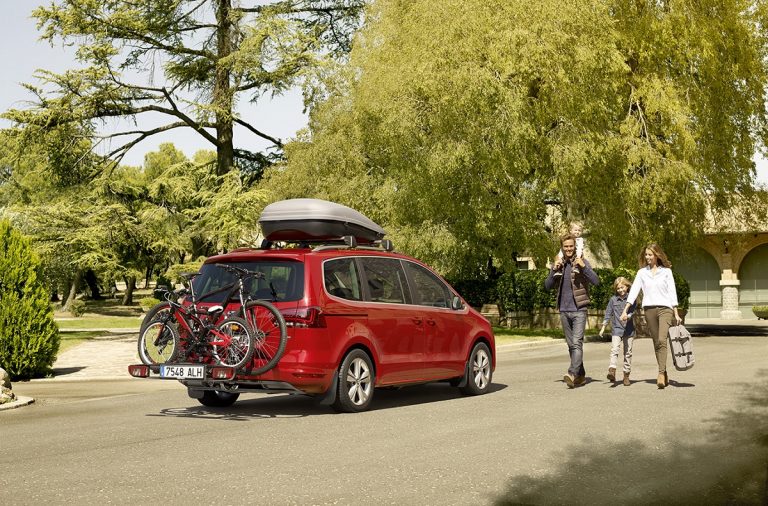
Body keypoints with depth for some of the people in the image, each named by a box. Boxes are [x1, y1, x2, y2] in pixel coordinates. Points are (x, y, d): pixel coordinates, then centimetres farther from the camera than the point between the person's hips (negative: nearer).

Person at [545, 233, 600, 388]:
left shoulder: (582, 262, -2)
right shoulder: (557, 264, 10)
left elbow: (596, 281, -10)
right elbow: (547, 286, 5)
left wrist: (583, 266, -21)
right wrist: (554, 270, -8)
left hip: (579, 310, -5)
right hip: (564, 310, 5)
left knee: (577, 343, -16)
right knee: (571, 345, 10)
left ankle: (572, 374, -25)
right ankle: (581, 375, 19)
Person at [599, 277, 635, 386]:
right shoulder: (613, 299, 7)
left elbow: (633, 311, -3)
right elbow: (608, 314, 10)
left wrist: (627, 316, -24)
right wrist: (603, 327, 8)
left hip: (629, 329, 0)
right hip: (616, 329, 0)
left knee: (628, 352, 6)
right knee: (614, 349, -17)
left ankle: (626, 375, 14)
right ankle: (612, 371, -29)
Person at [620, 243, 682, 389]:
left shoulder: (666, 271, 6)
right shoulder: (642, 272, 11)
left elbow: (672, 292, 6)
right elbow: (634, 291, 5)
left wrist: (676, 314, 2)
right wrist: (625, 310, -4)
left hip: (665, 308, -3)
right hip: (649, 310, 3)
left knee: (662, 340, -19)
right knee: (656, 343, 5)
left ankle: (661, 374, -25)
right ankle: (665, 375, 13)